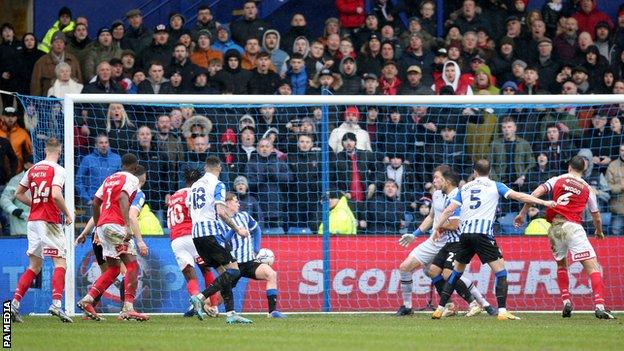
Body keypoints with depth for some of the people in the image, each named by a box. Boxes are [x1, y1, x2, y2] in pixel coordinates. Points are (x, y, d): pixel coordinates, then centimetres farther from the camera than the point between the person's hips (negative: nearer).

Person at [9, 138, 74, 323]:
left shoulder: (33, 169, 11)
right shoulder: (57, 170, -8)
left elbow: (18, 194, 17)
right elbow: (56, 195, -22)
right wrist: (67, 214, -9)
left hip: (33, 221, 7)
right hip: (50, 222, -7)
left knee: (34, 266, 14)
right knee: (60, 263, -6)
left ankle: (15, 303, 6)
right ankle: (56, 303, -21)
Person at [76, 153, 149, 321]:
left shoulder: (109, 179, 22)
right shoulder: (131, 179, -1)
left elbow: (95, 202, 22)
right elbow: (123, 198, -17)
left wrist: (97, 227, 31)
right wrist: (127, 226, -25)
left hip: (102, 226, 8)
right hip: (115, 225, -8)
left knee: (113, 269, 15)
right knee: (132, 265, -8)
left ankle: (87, 299, 5)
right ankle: (128, 309, -20)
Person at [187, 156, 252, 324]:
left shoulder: (195, 186, 18)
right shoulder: (217, 185, -5)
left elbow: (190, 212, 22)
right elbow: (220, 211, -15)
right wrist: (237, 229, -8)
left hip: (196, 234, 8)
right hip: (212, 231, -8)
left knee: (225, 272, 10)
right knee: (233, 270, -9)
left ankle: (230, 313, 0)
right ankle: (200, 297, -23)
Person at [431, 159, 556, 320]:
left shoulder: (465, 188, 18)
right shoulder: (494, 186, 8)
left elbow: (448, 211, 13)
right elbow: (518, 196, 1)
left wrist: (438, 228, 22)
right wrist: (543, 202, 1)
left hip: (465, 234, 4)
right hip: (483, 233, -4)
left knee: (457, 271, 18)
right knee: (500, 270, 0)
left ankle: (440, 309, 16)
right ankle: (502, 311, -12)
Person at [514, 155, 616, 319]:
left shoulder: (557, 180, 12)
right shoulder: (588, 189, 12)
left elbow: (535, 194, 0)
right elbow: (596, 217, 20)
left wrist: (522, 213, 8)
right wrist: (599, 232, 39)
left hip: (555, 228, 3)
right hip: (573, 226, -3)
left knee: (561, 264, 25)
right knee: (592, 267, -6)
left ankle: (566, 301, 13)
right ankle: (599, 306, -22)